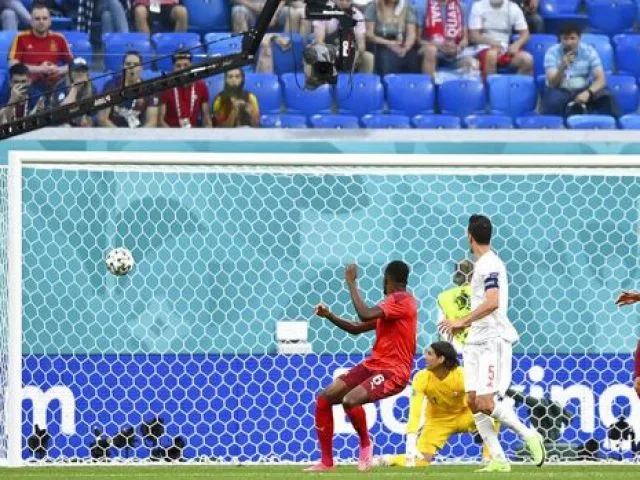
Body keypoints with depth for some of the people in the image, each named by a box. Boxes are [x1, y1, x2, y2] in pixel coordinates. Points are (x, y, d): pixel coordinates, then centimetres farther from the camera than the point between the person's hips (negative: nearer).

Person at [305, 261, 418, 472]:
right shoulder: (390, 304, 20)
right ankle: (326, 461, 7)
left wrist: (352, 283, -15)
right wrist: (329, 316, 10)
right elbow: (357, 328, 23)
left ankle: (366, 444, -4)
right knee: (324, 399, 1)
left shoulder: (402, 300, -12)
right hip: (373, 365, 10)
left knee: (349, 400, -32)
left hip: (392, 371, -10)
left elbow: (365, 314, -25)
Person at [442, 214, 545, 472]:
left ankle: (529, 435, 0)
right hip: (477, 342, 10)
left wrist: (462, 322, -21)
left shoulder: (490, 265, -13)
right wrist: (465, 324, 23)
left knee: (486, 402, -16)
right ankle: (498, 459, 2)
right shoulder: (482, 264, 18)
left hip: (492, 339, -10)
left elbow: (492, 302, -26)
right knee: (473, 401, 2)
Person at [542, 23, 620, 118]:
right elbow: (553, 84, -16)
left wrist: (588, 92, -30)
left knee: (606, 96, -26)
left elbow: (601, 79, -9)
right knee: (553, 101, -38)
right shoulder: (552, 53, -8)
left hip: (583, 91, 2)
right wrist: (562, 68, -36)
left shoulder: (589, 51, -3)